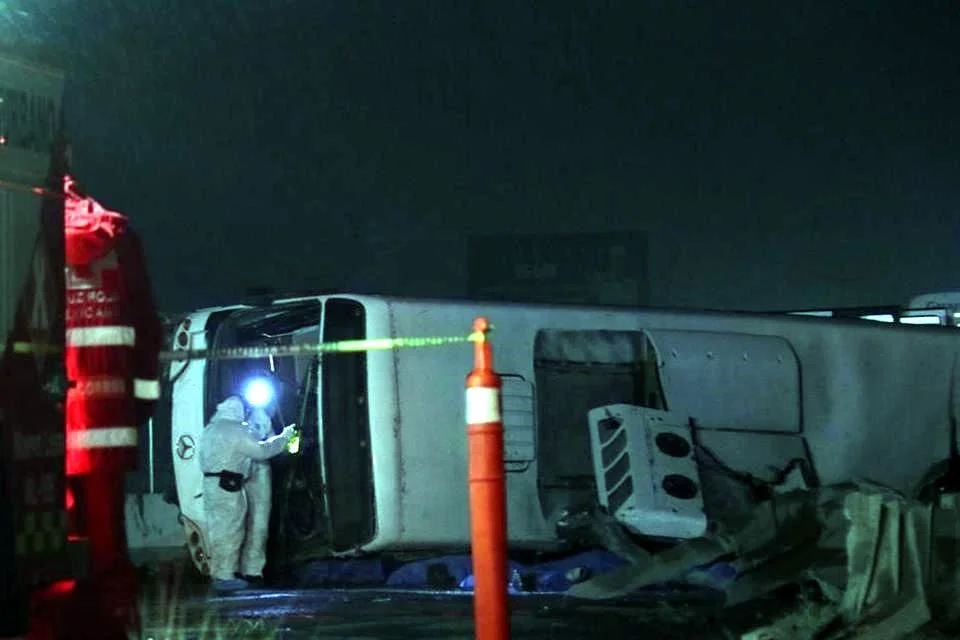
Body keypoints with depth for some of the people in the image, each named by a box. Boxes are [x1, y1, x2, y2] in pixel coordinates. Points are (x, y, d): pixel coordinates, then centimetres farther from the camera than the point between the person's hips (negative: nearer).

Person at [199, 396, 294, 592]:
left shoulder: (210, 430, 17)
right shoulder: (237, 430, -10)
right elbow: (261, 450, -11)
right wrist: (284, 437, 1)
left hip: (210, 484, 8)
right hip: (229, 487, -8)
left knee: (218, 529, 13)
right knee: (230, 530, -4)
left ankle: (218, 572, 17)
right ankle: (225, 576, -4)